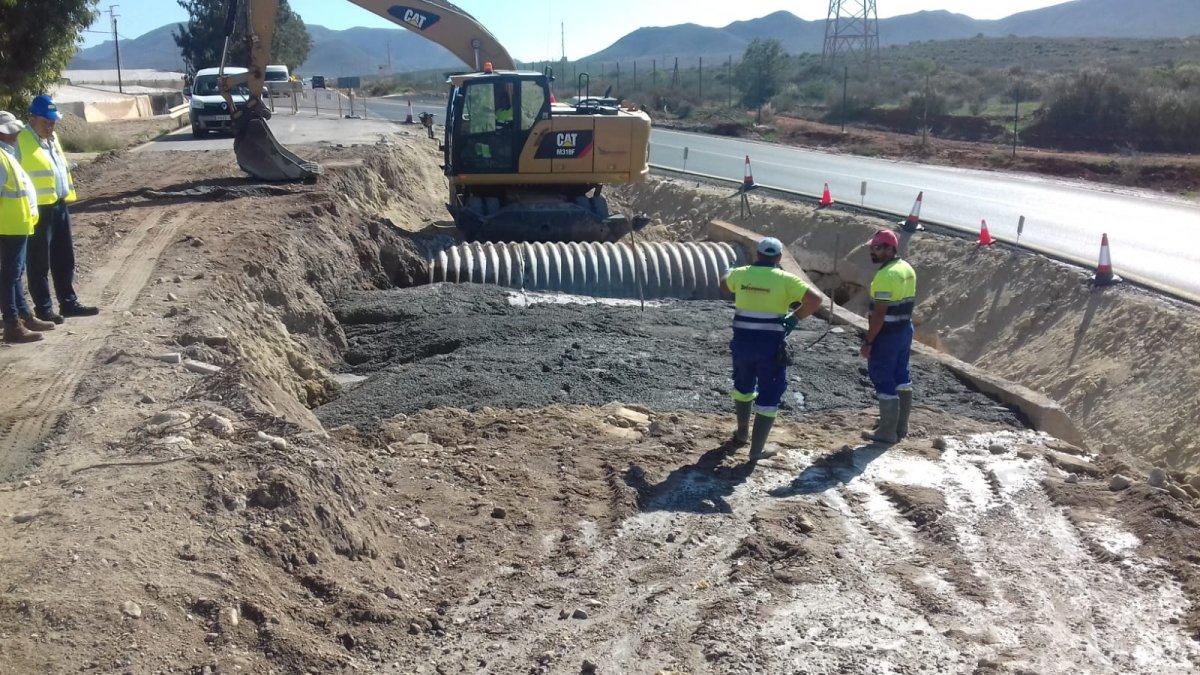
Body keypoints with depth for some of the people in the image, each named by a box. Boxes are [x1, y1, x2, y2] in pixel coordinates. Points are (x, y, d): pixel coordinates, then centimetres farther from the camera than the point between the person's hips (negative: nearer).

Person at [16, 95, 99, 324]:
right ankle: (43, 308, 8)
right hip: (38, 209, -8)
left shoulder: (52, 138, 14)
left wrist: (66, 196, 19)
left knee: (64, 259, 14)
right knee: (39, 262, 1)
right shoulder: (21, 141, -12)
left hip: (59, 205, 8)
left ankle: (69, 303, 22)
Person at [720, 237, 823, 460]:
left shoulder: (741, 274, 2)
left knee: (743, 386, 28)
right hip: (771, 346, -4)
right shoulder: (784, 279, -9)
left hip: (743, 343, 4)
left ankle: (743, 433, 42)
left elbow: (724, 284, 25)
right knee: (769, 397, 8)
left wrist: (730, 272, 47)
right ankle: (757, 449, 10)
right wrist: (795, 317, -3)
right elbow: (815, 300, -16)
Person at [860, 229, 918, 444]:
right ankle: (901, 426, 28)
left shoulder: (886, 275, -23)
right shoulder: (907, 269, 8)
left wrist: (868, 341, -20)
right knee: (901, 377, 17)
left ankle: (887, 432, 6)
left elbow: (879, 313, -25)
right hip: (905, 329, 10)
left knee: (884, 381, -1)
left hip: (887, 334, -10)